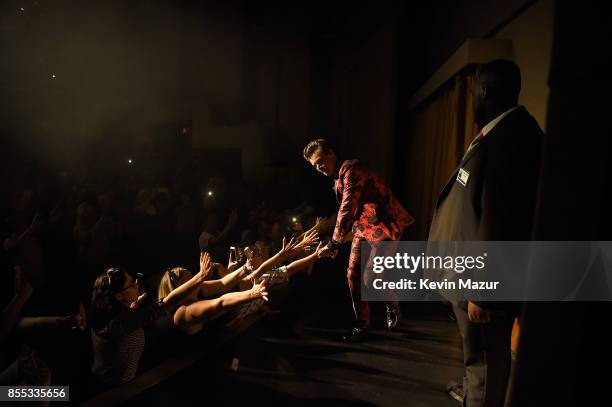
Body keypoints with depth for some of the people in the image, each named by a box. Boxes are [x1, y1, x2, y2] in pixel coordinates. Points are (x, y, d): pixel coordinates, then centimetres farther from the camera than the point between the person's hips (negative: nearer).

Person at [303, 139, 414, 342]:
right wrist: (337, 242, 19)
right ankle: (362, 323, 19)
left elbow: (347, 209, -25)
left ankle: (392, 306, 22)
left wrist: (334, 243, -23)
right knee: (354, 275, 3)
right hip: (362, 227, 9)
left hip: (384, 224, -9)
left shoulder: (351, 169, -18)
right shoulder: (338, 180, 12)